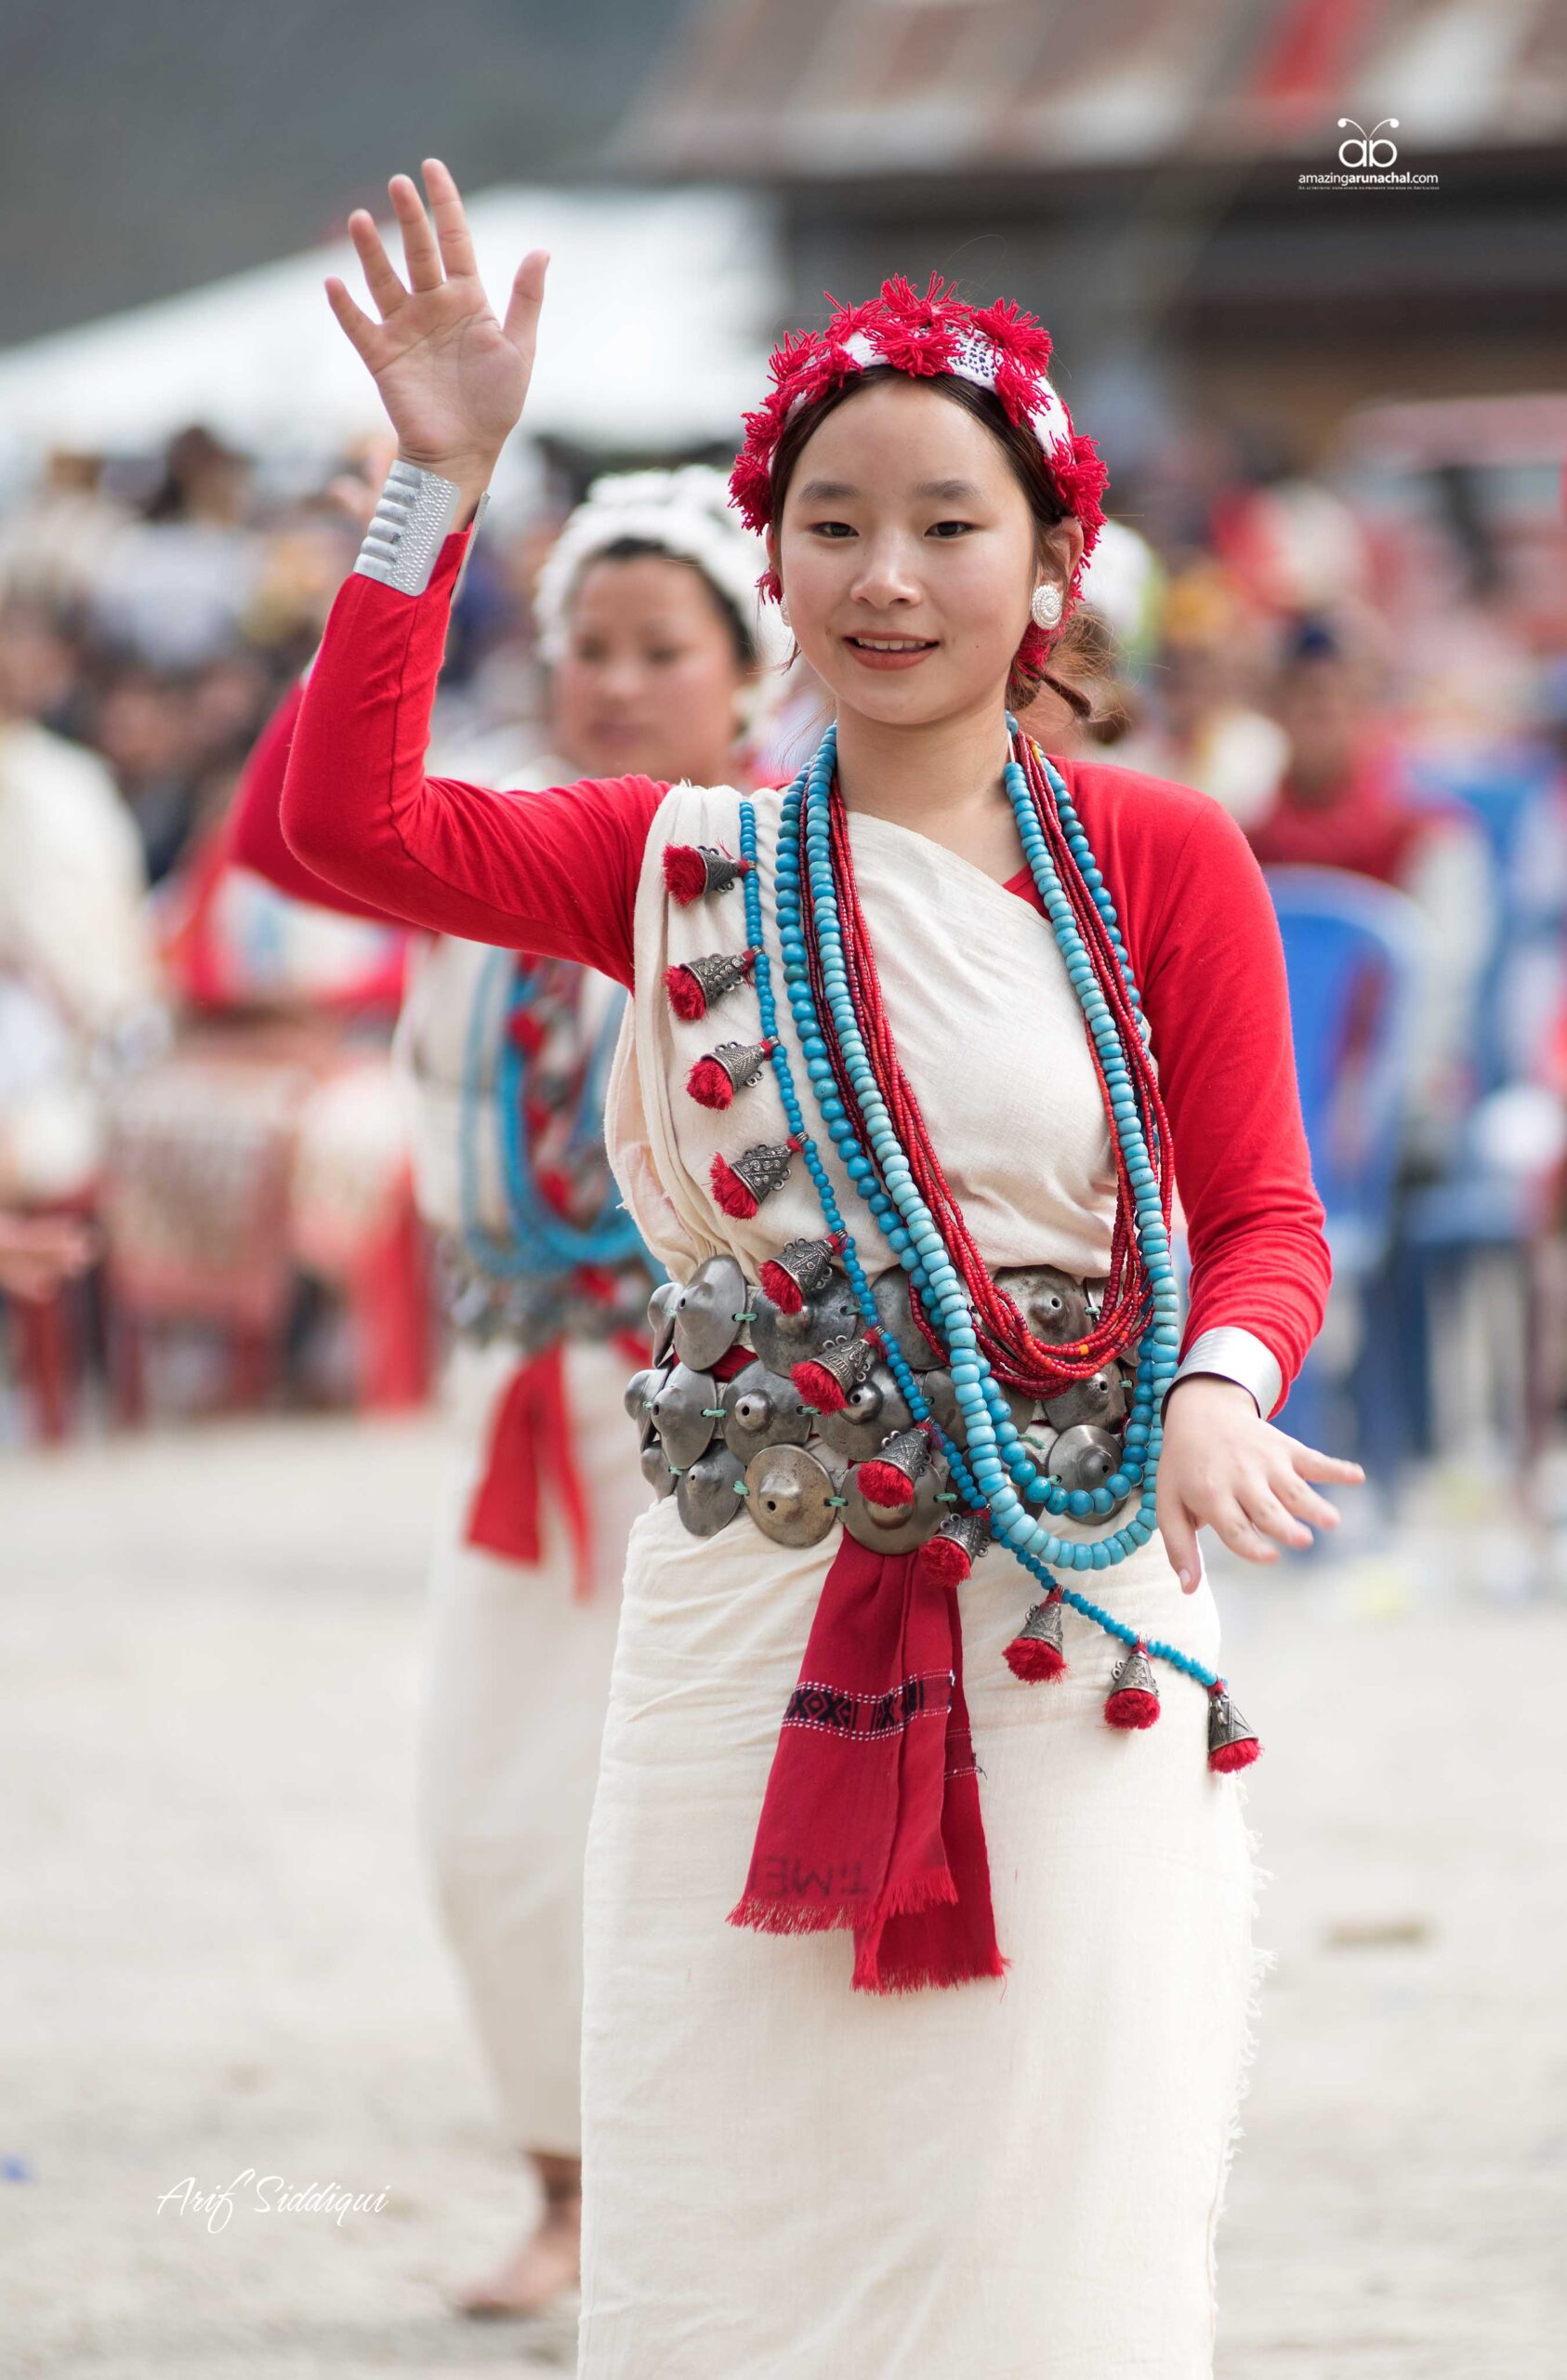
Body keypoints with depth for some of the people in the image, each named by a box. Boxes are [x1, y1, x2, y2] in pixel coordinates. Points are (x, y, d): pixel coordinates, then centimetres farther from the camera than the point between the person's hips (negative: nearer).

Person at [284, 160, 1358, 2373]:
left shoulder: (1160, 860, 1)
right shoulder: (688, 859, 6)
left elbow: (1264, 1216, 0)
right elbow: (349, 821, -7)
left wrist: (1218, 1393, -22)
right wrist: (439, 480, -11)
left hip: (1073, 1624, -2)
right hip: (751, 1612, 2)